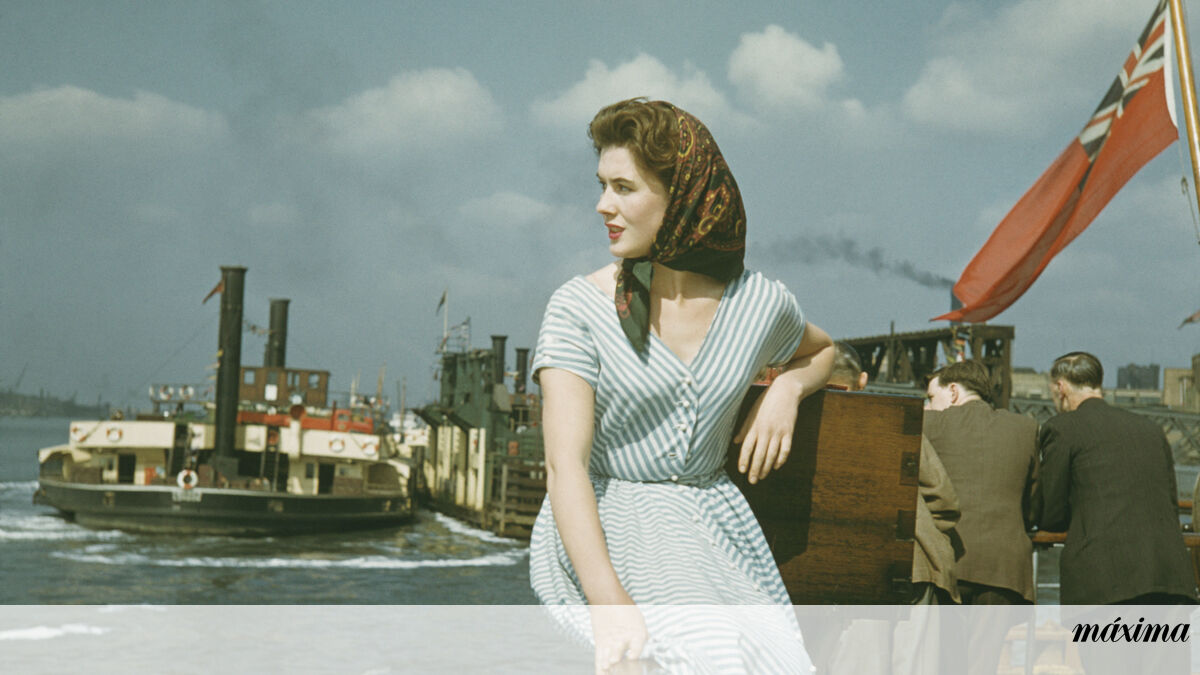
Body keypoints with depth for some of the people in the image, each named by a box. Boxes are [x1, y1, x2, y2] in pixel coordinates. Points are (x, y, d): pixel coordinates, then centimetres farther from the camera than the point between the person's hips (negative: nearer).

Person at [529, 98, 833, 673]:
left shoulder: (760, 303, 3)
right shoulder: (578, 308, -7)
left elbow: (822, 350, 28)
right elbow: (566, 466, -17)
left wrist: (785, 390, 3)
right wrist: (609, 603, -31)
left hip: (711, 522, 4)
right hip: (598, 531, -3)